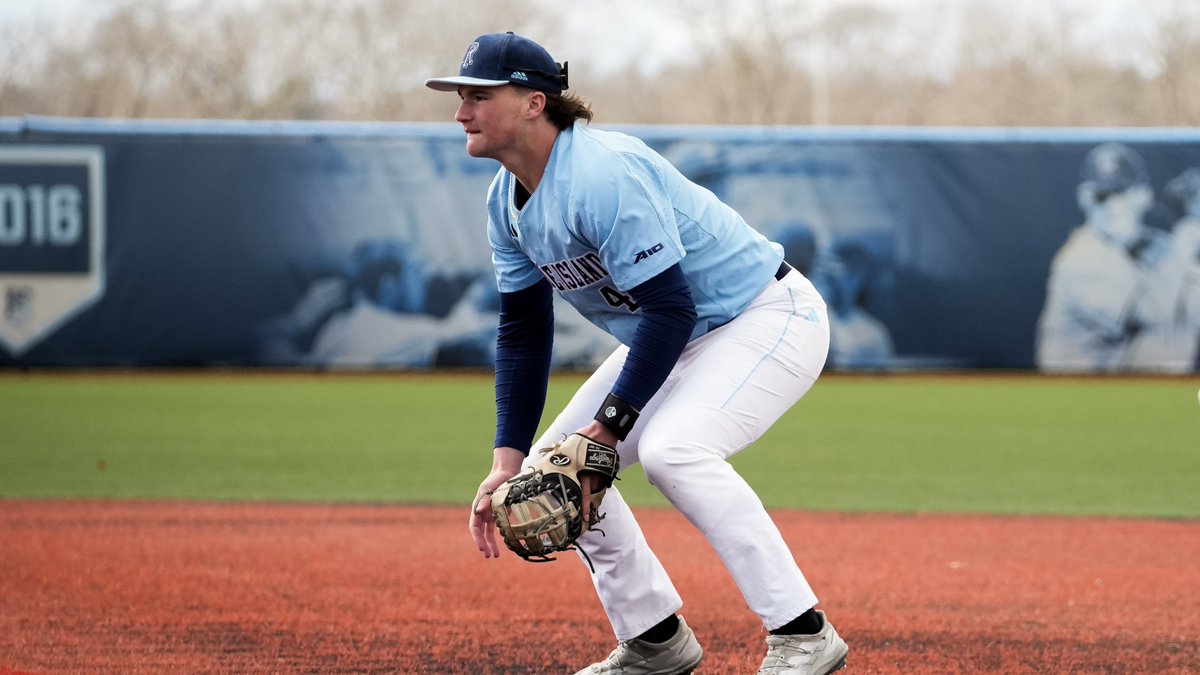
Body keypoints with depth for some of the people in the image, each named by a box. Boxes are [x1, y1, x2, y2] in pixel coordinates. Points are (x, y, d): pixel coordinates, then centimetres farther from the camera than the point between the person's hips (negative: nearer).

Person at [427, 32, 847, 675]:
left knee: (671, 448, -33)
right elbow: (522, 331, 5)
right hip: (672, 335, 10)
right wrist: (508, 461, -4)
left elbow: (669, 309, -31)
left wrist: (604, 431, -30)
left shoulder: (604, 176, -29)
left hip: (771, 318, -10)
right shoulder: (507, 201, 0)